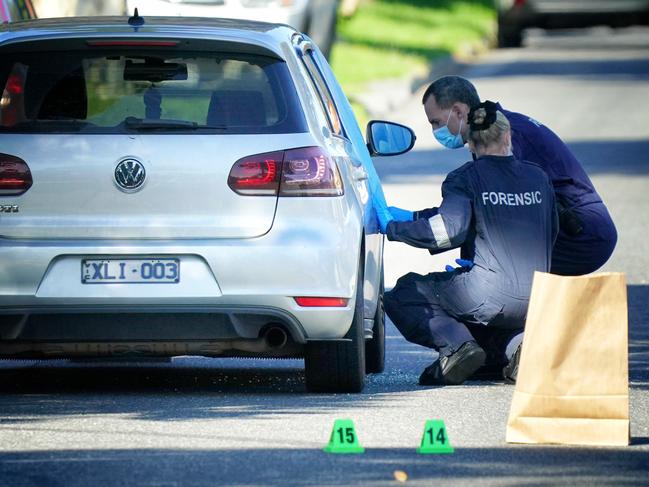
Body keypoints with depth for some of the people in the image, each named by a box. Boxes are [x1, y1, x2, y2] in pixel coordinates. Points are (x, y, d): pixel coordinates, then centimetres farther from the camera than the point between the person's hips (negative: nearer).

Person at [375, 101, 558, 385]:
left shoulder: (465, 178, -3)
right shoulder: (539, 178, 13)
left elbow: (448, 229, -19)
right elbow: (551, 233, 20)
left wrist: (393, 228, -5)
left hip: (489, 295, -6)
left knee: (400, 297, 10)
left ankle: (456, 346, -14)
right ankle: (500, 349, 7)